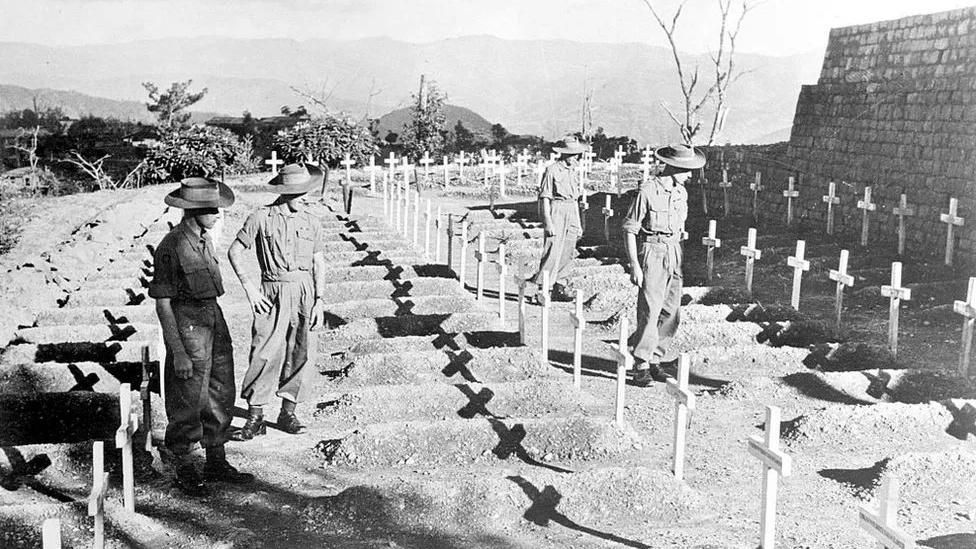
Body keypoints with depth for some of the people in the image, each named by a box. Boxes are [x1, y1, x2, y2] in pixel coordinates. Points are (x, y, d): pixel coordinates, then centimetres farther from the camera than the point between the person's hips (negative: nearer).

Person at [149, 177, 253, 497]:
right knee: (187, 403, 3)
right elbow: (162, 304, -17)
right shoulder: (171, 248, -17)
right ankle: (184, 470, 18)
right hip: (187, 325, -8)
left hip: (214, 319, 9)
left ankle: (216, 463, 28)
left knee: (221, 396, 15)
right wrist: (178, 352, -19)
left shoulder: (205, 239, 8)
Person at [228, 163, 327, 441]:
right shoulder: (261, 218, -2)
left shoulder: (312, 222, 8)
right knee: (265, 353, -8)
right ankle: (255, 418, -1)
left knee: (299, 354, 5)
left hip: (305, 292, 3)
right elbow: (234, 251, 2)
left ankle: (287, 414, 18)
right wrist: (249, 287, -7)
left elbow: (318, 262, 12)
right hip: (273, 293, -3)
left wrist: (319, 300, 5)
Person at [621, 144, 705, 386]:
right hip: (652, 252, -7)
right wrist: (634, 265, -15)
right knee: (650, 311, -7)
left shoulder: (681, 192, 10)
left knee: (671, 313, 7)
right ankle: (641, 366, 2)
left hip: (674, 253, 7)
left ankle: (654, 360, 19)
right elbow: (629, 229, -11)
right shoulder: (647, 191, -12)